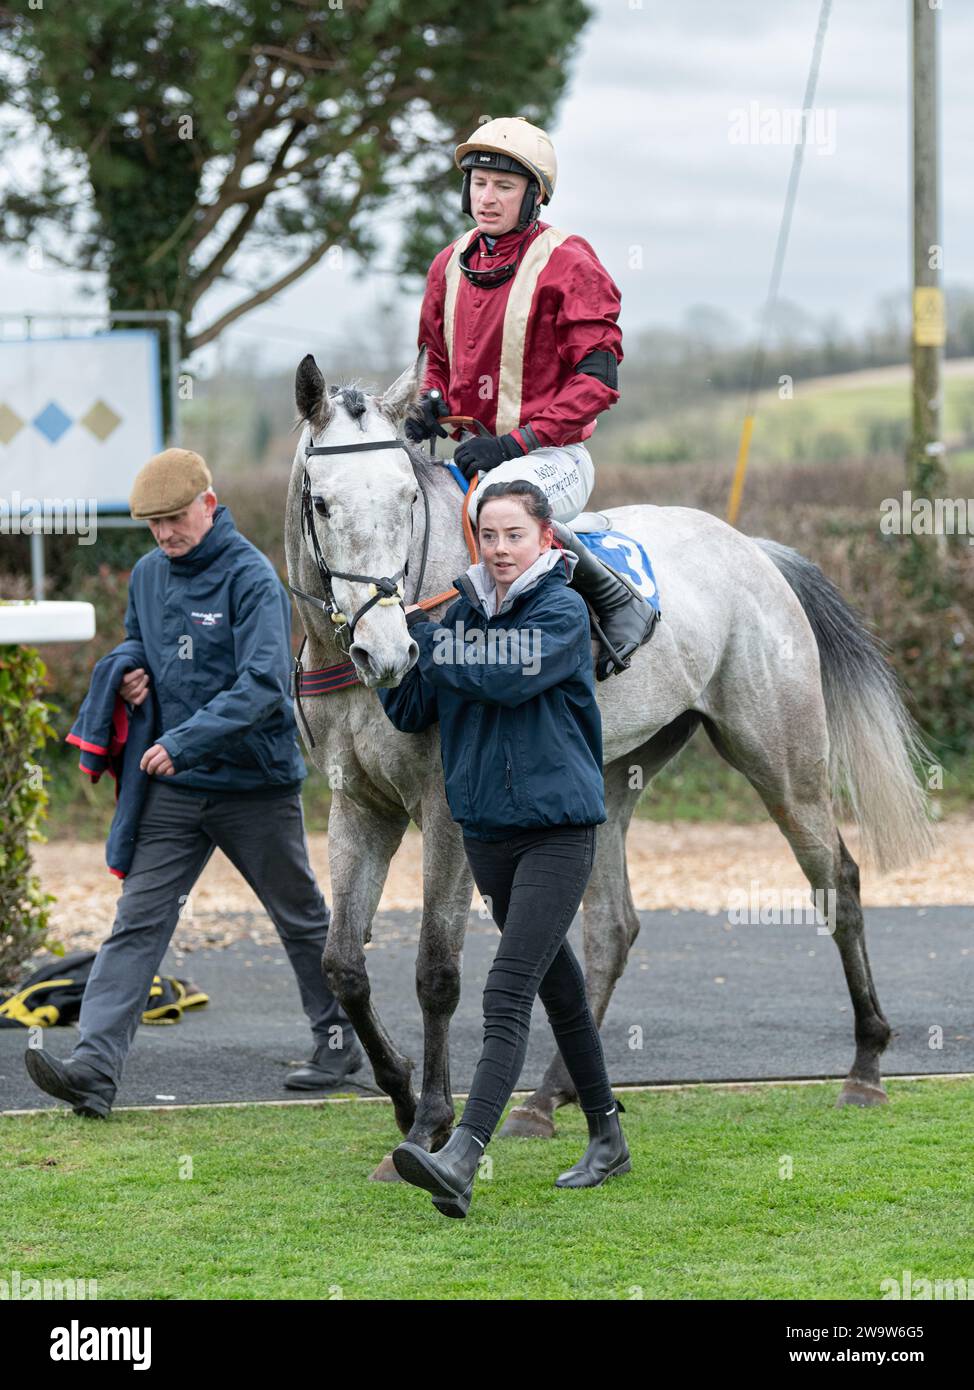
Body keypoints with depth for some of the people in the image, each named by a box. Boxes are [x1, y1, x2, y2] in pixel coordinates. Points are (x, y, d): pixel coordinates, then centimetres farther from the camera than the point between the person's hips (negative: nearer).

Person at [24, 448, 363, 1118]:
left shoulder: (252, 578, -15)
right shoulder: (149, 574, 7)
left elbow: (263, 684, -25)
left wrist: (184, 741, -32)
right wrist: (133, 676, 1)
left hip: (257, 784, -5)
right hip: (175, 787, 5)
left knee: (300, 917, 12)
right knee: (139, 920, -7)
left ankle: (340, 1039, 31)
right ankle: (96, 1065, -17)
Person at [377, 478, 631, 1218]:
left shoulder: (563, 610, -8)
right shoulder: (464, 611, 9)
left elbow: (509, 677, -24)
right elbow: (411, 712, 9)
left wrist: (422, 634, -13)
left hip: (557, 830, -7)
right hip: (487, 828, 7)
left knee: (508, 994, -18)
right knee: (558, 989, 17)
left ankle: (461, 1160, -31)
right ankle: (607, 1140, 29)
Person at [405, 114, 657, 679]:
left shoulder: (567, 263, -8)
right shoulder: (451, 264, 11)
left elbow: (596, 381, -13)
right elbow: (438, 358, 25)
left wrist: (517, 441, -21)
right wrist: (432, 403, 0)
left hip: (554, 457, -7)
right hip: (473, 455, 7)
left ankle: (621, 601, -21)